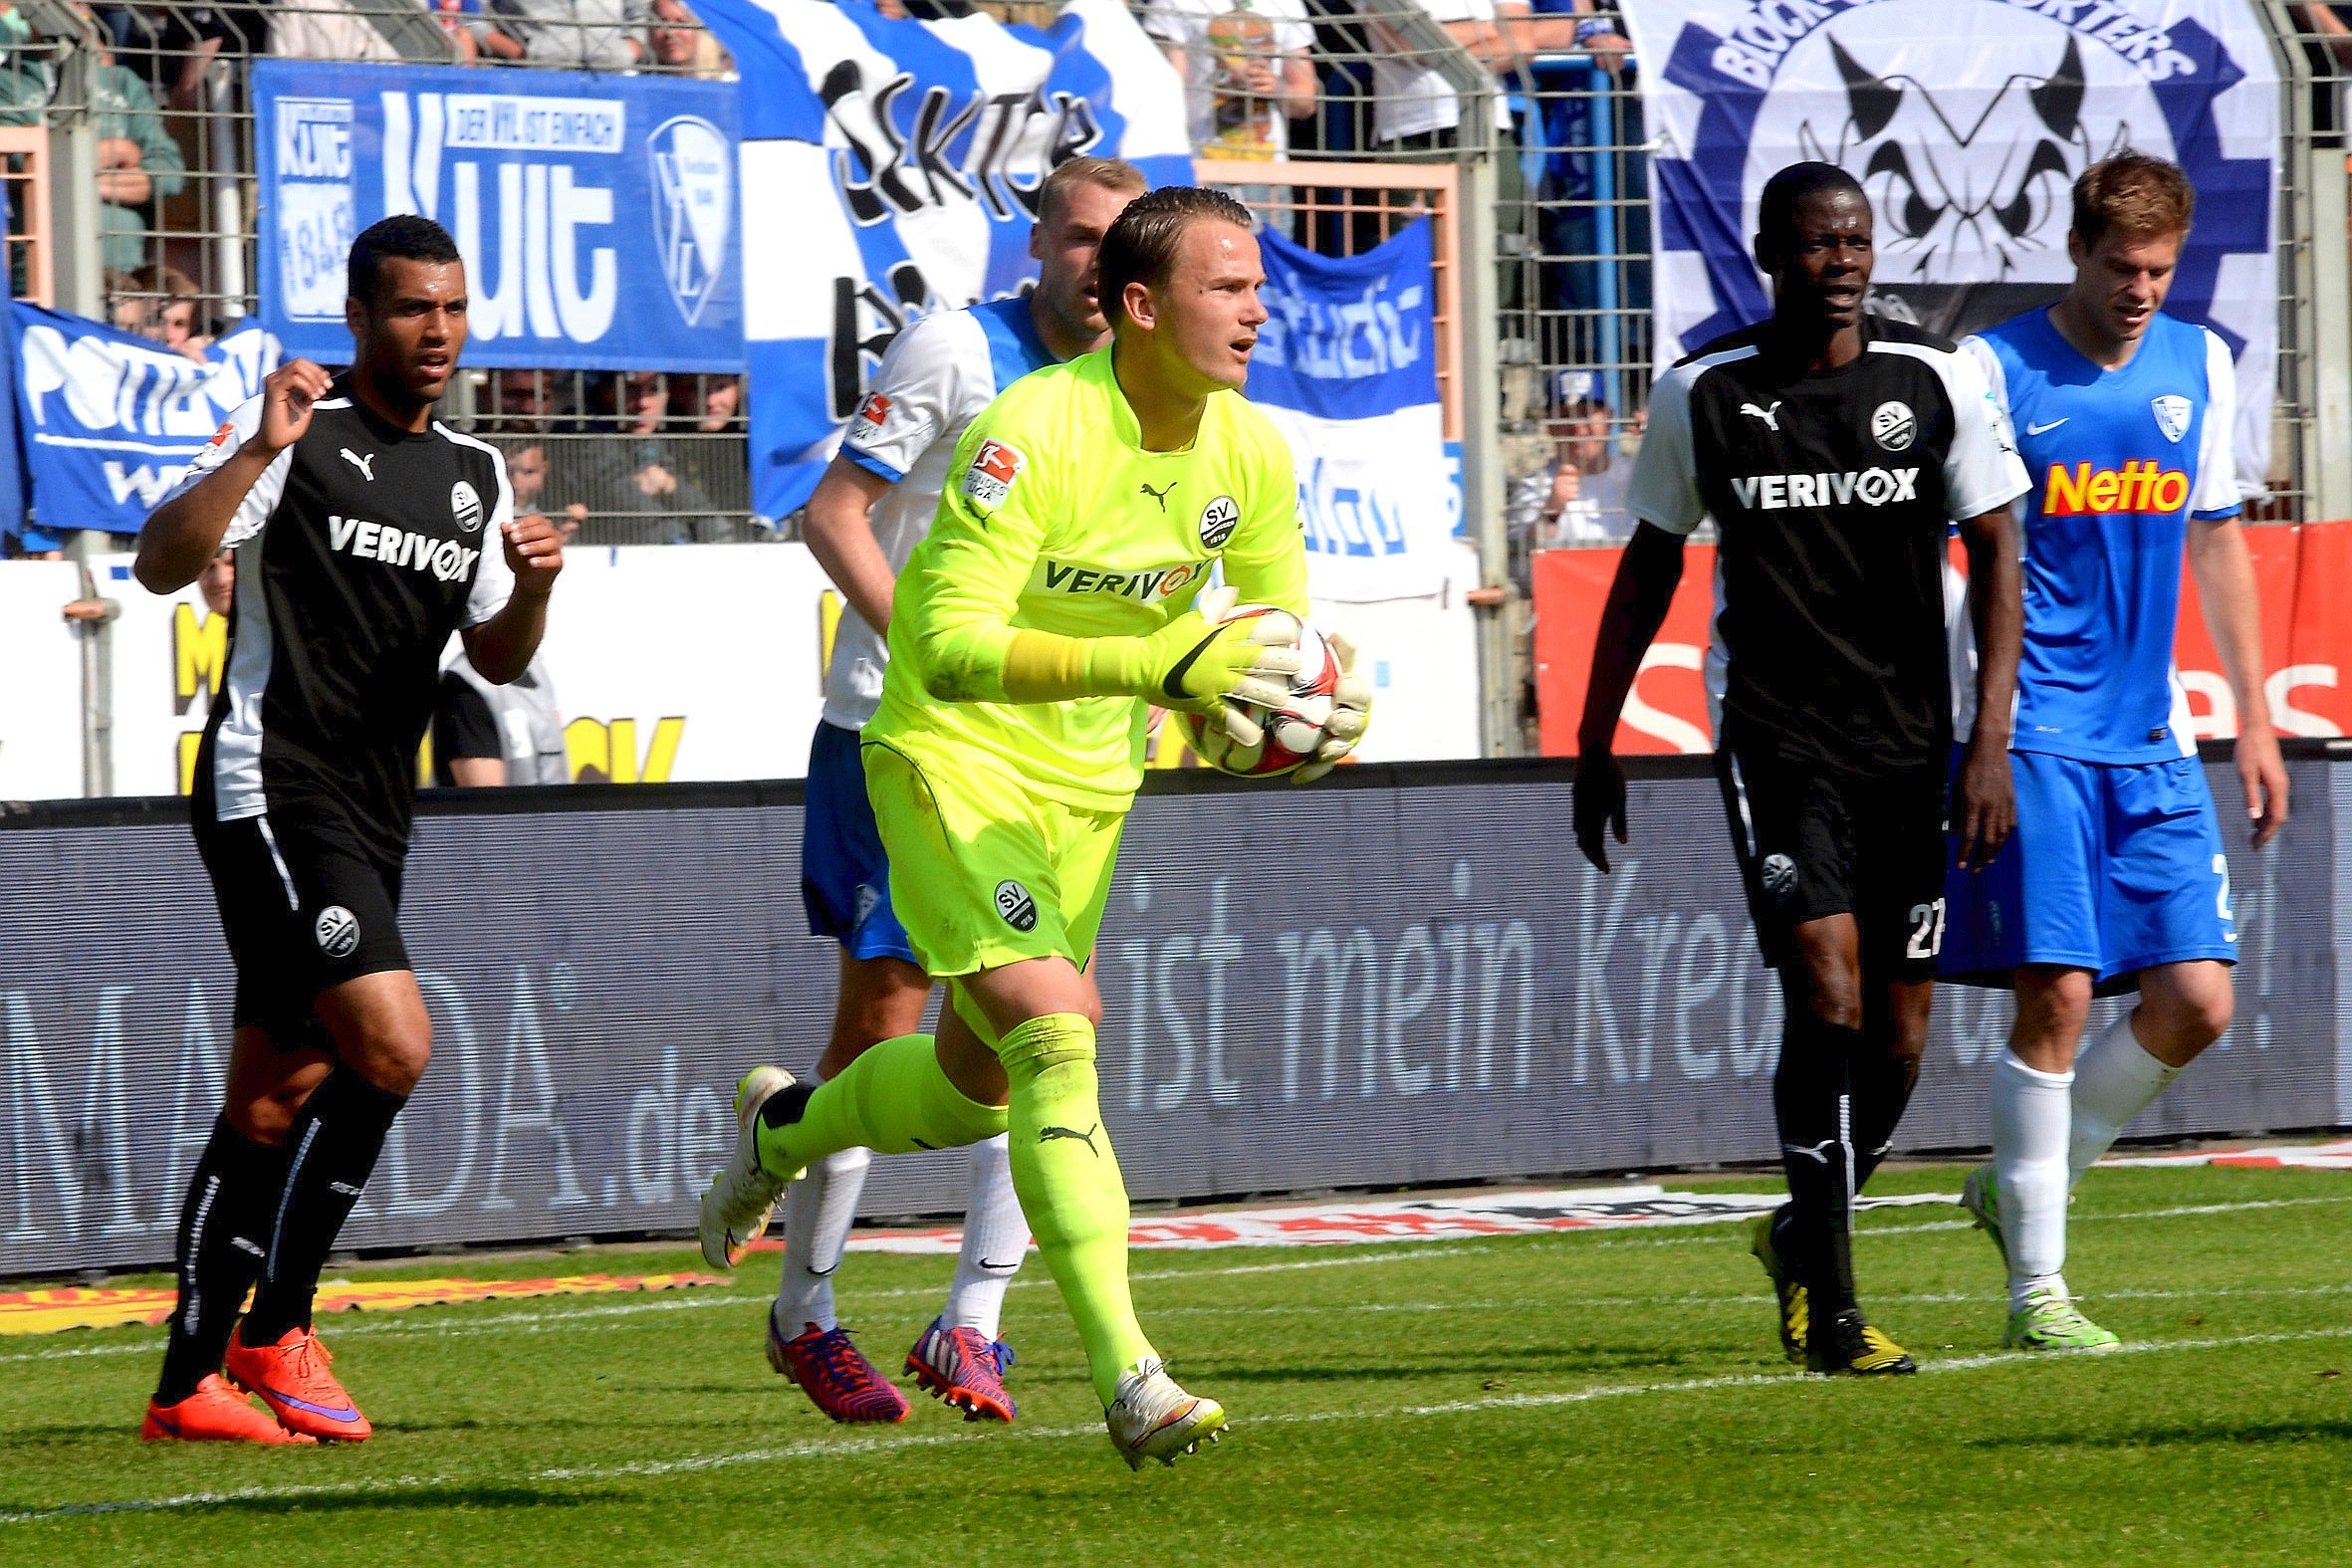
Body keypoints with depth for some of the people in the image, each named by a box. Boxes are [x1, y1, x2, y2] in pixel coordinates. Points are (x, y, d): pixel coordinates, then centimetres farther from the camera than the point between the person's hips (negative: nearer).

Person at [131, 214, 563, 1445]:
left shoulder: (473, 477, 15)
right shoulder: (296, 434, -6)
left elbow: (496, 659, 19)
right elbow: (160, 564, -15)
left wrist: (531, 588, -2)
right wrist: (258, 451, -27)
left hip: (373, 816, 8)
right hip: (273, 786, -8)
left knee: (275, 1110, 9)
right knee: (392, 1046, -20)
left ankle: (187, 1385, 13)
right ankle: (275, 1330, -10)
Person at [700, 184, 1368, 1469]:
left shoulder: (1248, 453, -5)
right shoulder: (1033, 431, -27)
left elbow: (1277, 630, 6)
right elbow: (951, 646, -34)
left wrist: (1312, 716, -19)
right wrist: (1157, 664, -43)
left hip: (1088, 781, 7)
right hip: (953, 759, -7)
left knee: (980, 1085, 18)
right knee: (1055, 1037, -23)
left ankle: (783, 1127, 50)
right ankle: (1126, 1374, -27)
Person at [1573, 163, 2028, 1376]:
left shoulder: (1936, 384, 0)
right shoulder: (1702, 398, 0)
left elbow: (1994, 559, 0)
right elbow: (1650, 567, 11)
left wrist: (1990, 742, -9)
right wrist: (1596, 740, 12)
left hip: (1908, 741, 2)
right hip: (1774, 733, -2)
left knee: (1898, 1027, 4)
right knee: (1828, 992, -17)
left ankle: (1803, 1236, 31)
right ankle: (1831, 1309, -12)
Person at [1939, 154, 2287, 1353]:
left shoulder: (2198, 368, 9)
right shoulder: (1995, 373, -6)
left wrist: (2253, 718, 18)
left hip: (2152, 740, 5)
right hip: (2034, 733, -5)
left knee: (2195, 1001, -1)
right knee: (2058, 994, -11)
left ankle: (2023, 1188, 20)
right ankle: (2036, 1287, -3)